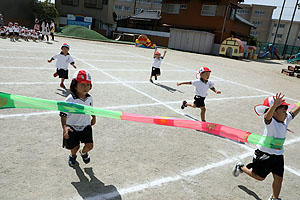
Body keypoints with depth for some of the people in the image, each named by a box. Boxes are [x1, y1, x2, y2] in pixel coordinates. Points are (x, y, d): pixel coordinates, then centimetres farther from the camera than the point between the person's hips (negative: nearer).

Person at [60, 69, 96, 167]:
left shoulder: (89, 98, -5)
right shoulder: (70, 99, -22)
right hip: (72, 126, -3)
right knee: (75, 146, 3)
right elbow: (63, 114, -24)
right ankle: (73, 156, 43)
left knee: (89, 145, -5)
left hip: (86, 125, 4)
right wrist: (64, 127, -37)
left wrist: (94, 118, 26)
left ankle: (83, 152, 34)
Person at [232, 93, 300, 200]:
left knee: (279, 179, 11)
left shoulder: (286, 119, 2)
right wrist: (274, 105, -64)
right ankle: (241, 167, 33)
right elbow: (268, 116, -46)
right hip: (264, 154, -7)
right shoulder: (270, 121, -23)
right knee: (259, 176, 10)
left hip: (278, 155, 7)